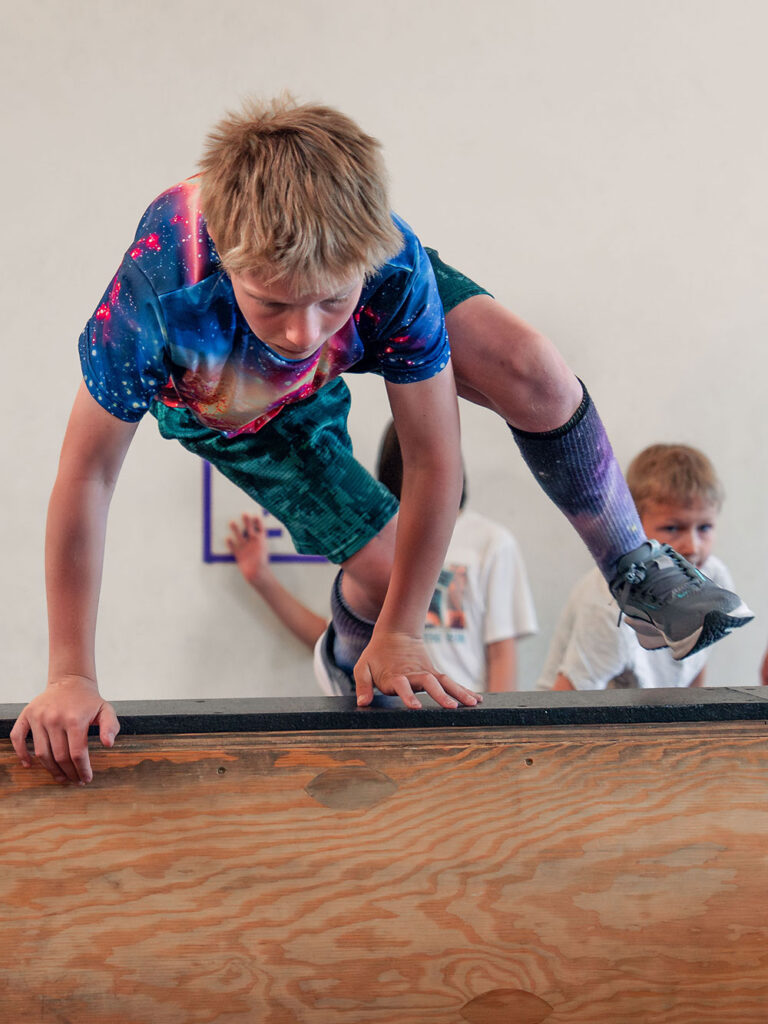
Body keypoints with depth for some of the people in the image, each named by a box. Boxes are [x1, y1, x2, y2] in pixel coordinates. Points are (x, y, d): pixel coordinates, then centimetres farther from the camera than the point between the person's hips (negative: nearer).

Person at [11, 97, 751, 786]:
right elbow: (86, 475, -35)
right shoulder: (158, 291, -48)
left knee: (536, 378, -22)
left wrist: (401, 633, -22)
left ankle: (633, 571, 3)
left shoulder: (391, 263, -44)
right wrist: (71, 677, -30)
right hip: (228, 407, -1)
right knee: (382, 564, -10)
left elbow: (433, 459, -30)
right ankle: (352, 657, 29)